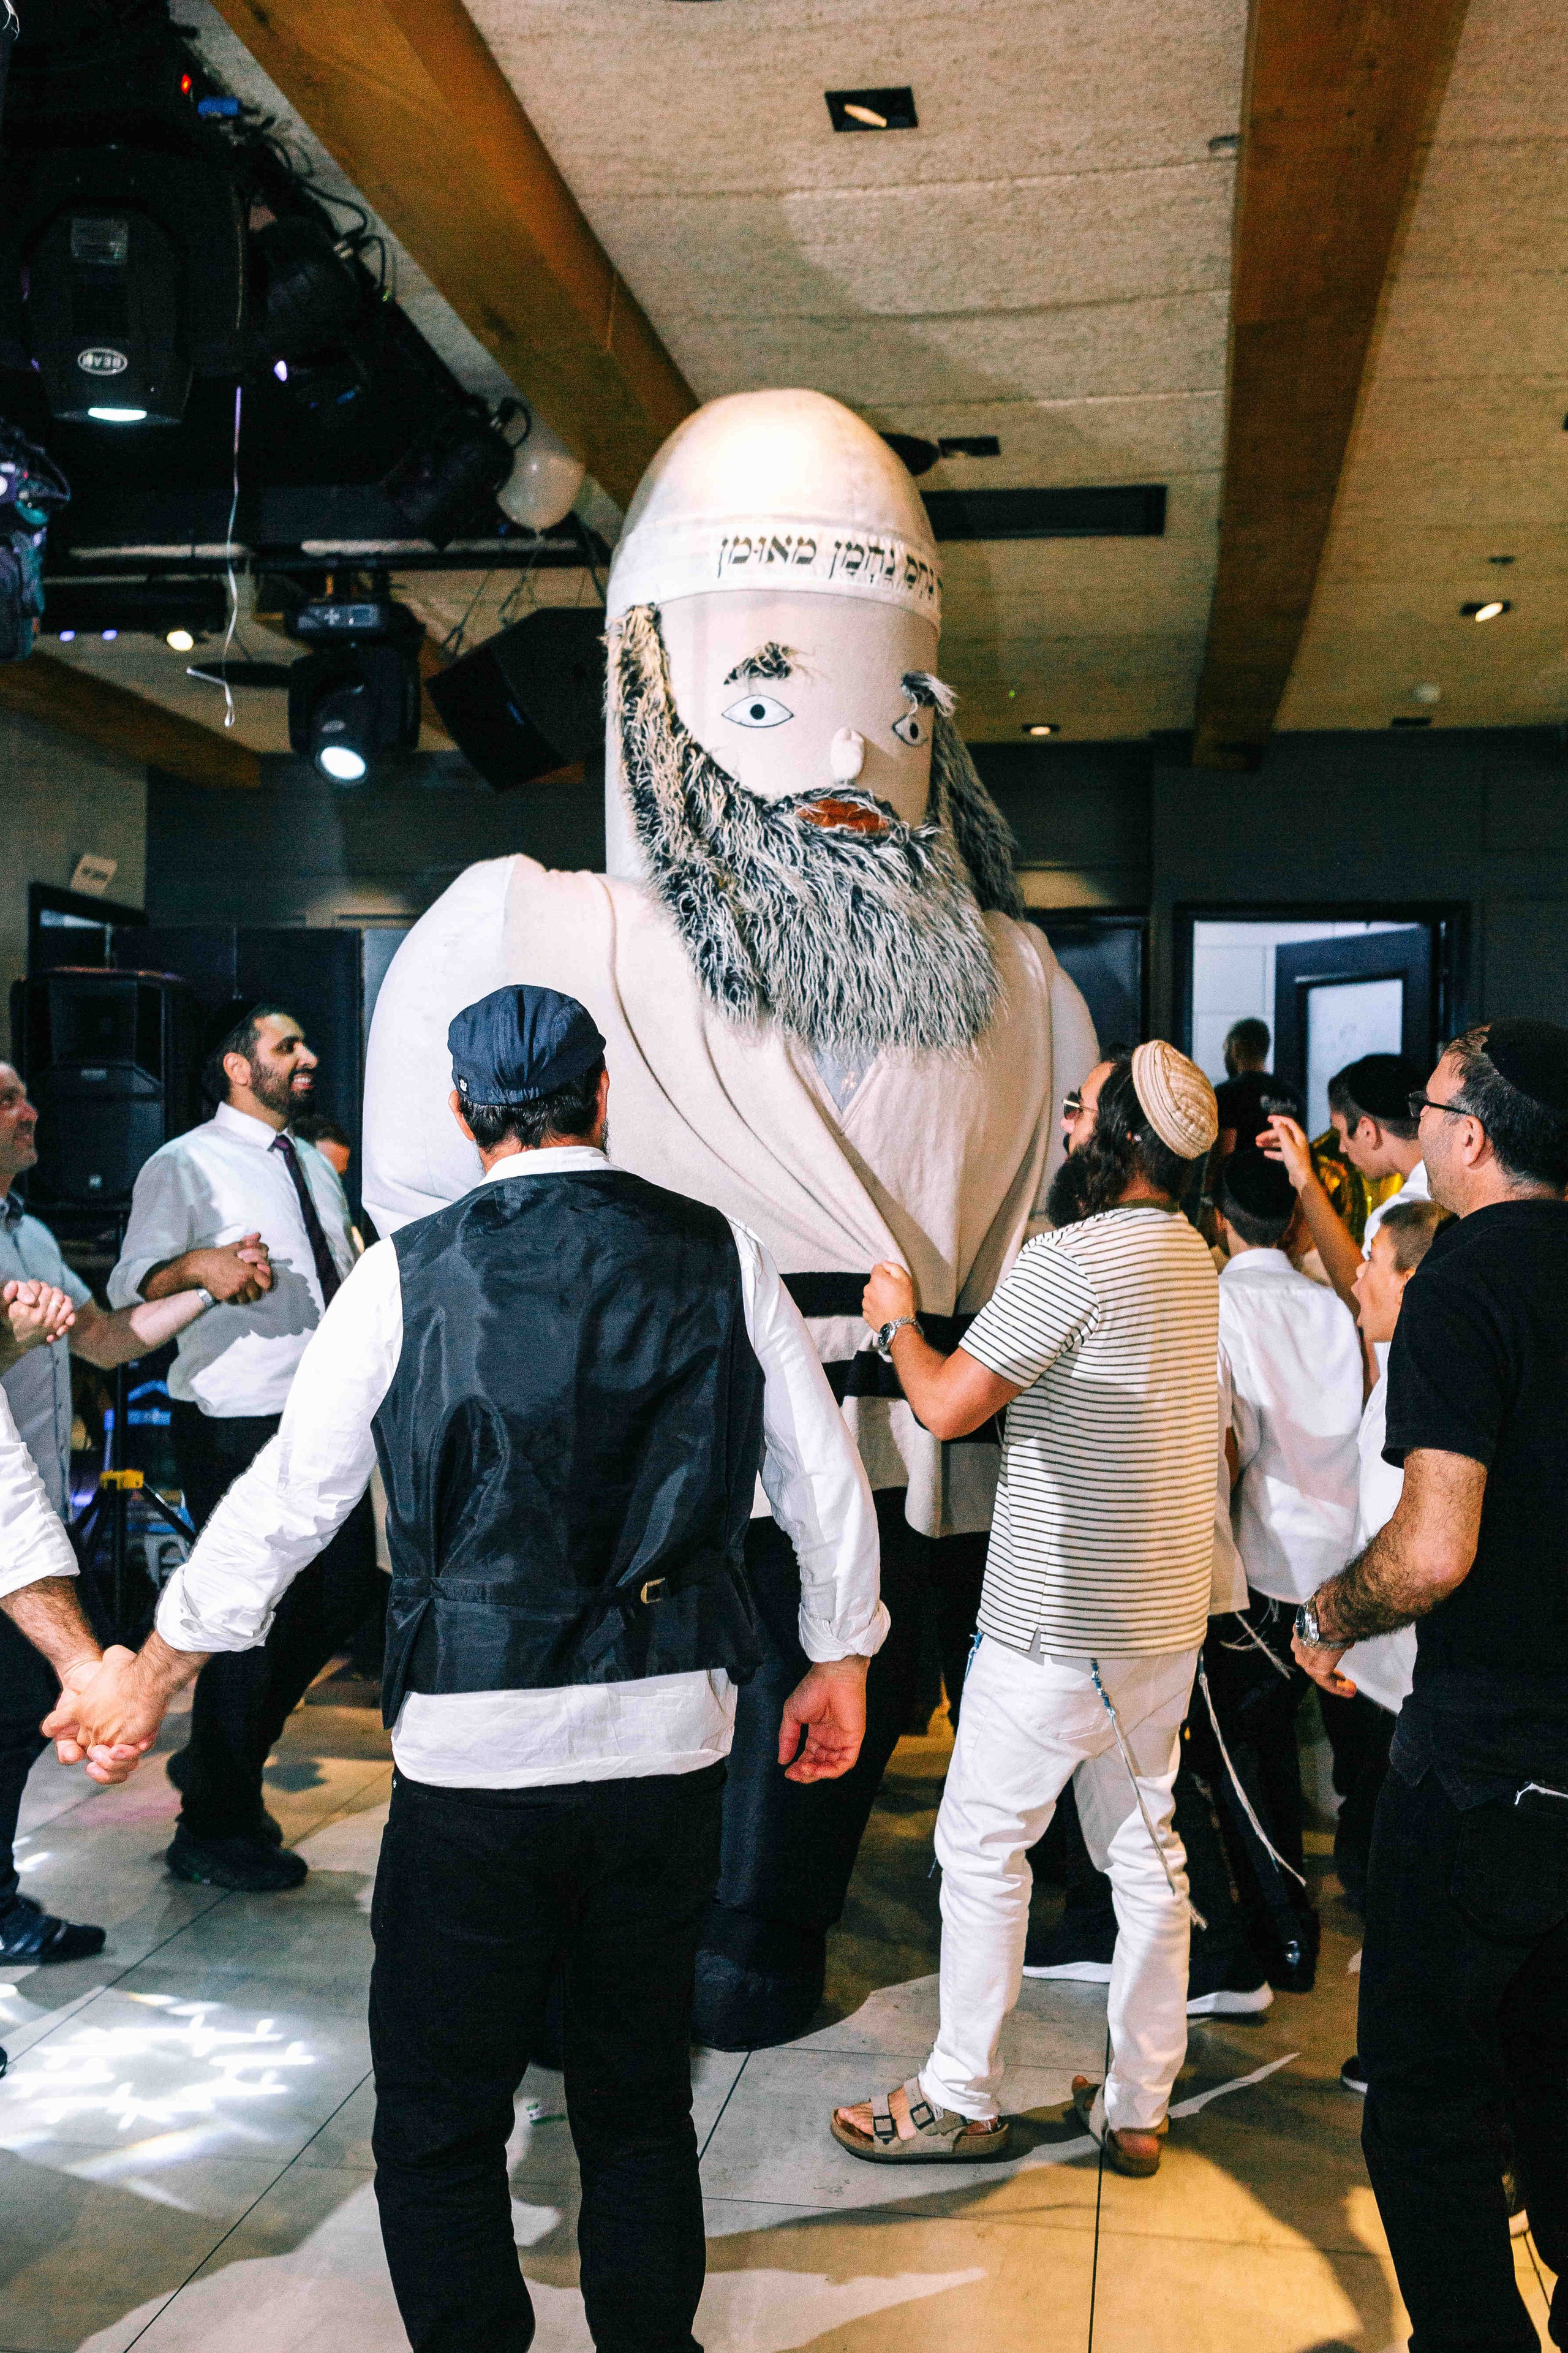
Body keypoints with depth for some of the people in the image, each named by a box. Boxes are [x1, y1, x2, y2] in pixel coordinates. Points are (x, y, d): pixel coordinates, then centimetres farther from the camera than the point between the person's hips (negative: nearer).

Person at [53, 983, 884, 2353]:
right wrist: (839, 1659, 18)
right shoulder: (719, 1255, -1)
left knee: (439, 2124, 12)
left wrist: (155, 1672, 11)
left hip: (473, 1757, -3)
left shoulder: (408, 1274, -7)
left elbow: (289, 1497, -2)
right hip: (670, 1739, 3)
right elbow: (823, 1475, 4)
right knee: (641, 2106, 19)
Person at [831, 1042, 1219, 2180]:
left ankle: (963, 2099, 15)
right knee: (1145, 1847, 14)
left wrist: (899, 1319, -1)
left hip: (1060, 1619, -8)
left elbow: (949, 1405, -20)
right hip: (1170, 1612, 8)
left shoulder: (1073, 1260, -20)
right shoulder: (1192, 1256, 7)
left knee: (984, 1842, 5)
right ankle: (1138, 2107, 22)